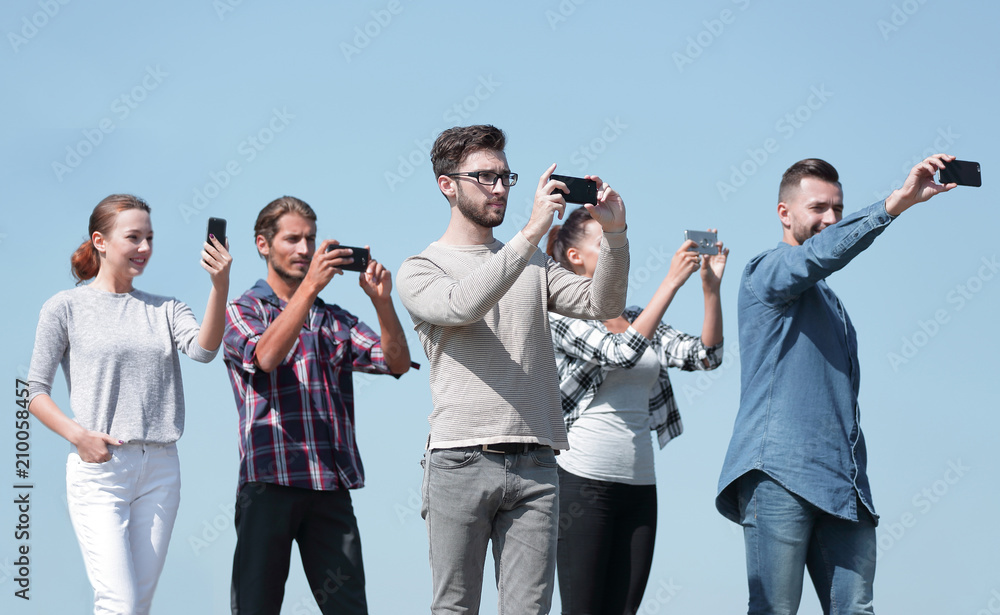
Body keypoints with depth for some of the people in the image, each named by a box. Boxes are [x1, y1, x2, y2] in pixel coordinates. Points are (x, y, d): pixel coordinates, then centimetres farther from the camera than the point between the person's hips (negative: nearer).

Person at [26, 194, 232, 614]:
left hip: (160, 471, 4)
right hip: (99, 469, -4)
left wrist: (220, 286, -23)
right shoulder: (66, 307, 2)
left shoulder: (164, 310, 12)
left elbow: (202, 349, -9)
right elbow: (36, 392, 1)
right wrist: (77, 434, -16)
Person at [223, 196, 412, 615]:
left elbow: (397, 362, 7)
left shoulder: (334, 320, 19)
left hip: (331, 485, 4)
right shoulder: (241, 312, 7)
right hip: (269, 481, -4)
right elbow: (266, 356, -15)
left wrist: (381, 300, -10)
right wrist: (311, 285, -21)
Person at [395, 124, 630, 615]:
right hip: (461, 462, -3)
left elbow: (602, 305, 7)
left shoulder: (533, 266, 20)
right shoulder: (419, 270, 6)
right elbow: (461, 305, -17)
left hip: (534, 463, 3)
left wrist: (614, 235, -10)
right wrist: (531, 233, -22)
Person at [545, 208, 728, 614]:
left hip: (638, 485, 7)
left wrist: (711, 286, -5)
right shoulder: (562, 314, -4)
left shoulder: (638, 320, 16)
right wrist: (672, 281, -20)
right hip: (583, 481, -6)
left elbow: (705, 356, 6)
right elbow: (621, 352, -20)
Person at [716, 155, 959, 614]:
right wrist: (898, 202, -30)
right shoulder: (766, 272, 4)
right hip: (780, 473, -7)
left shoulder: (829, 301, 30)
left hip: (843, 486, 7)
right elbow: (820, 252, -19)